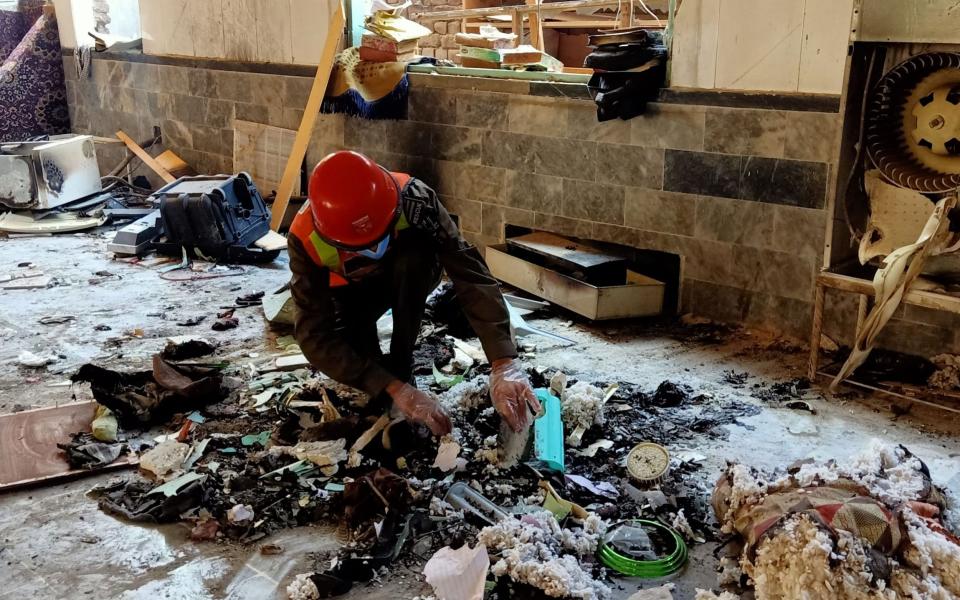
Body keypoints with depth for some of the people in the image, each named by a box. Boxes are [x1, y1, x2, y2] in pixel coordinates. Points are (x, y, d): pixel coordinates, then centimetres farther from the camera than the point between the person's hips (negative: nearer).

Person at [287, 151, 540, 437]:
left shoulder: (413, 199, -38)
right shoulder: (306, 240, -36)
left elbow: (471, 275, -41)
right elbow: (314, 336, -38)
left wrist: (504, 363, -52)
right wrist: (394, 389, -46)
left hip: (409, 278, -1)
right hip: (354, 289, 1)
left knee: (413, 256, -35)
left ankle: (400, 364, -17)